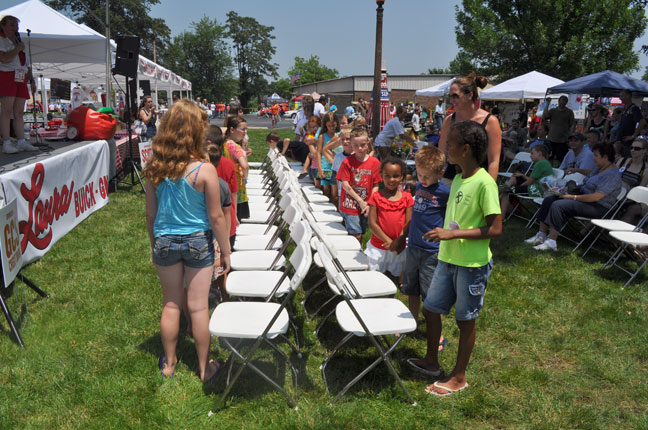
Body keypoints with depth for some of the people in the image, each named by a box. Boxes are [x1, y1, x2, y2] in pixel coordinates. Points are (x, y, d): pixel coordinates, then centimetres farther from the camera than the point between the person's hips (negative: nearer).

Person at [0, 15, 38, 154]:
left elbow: (27, 65, 25)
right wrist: (18, 48, -8)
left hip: (21, 79, 7)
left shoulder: (19, 42, 25)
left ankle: (21, 142, 0)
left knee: (19, 112, 2)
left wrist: (31, 80, 18)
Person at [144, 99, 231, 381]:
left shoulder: (154, 168, -7)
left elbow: (150, 213, 2)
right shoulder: (205, 170, -18)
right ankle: (204, 368, 25)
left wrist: (154, 245, 16)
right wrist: (226, 251, -1)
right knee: (198, 307, 9)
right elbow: (215, 217, -13)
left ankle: (168, 363, 33)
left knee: (171, 304, 18)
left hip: (165, 241, 3)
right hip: (197, 242, -3)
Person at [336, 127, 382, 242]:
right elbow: (345, 185, -8)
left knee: (361, 234, 13)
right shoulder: (347, 162, -7)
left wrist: (370, 204, -9)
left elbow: (375, 186, 0)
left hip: (365, 206, 3)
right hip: (349, 205, -3)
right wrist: (360, 201, -9)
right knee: (356, 235, -6)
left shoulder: (375, 162, -2)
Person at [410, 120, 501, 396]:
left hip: (473, 264, -8)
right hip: (447, 259, 8)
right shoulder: (457, 179, 7)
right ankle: (431, 362, 36)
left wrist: (454, 233, -24)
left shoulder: (484, 183, -19)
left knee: (465, 320, 8)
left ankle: (459, 377, 25)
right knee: (430, 309, 15)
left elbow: (495, 229, -21)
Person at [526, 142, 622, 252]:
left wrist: (573, 197, -21)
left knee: (557, 205, -29)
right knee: (548, 200, -2)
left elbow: (596, 197, -25)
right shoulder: (600, 168, 15)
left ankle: (551, 242, -28)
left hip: (597, 207, -11)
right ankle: (541, 235, -6)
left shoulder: (612, 175, -17)